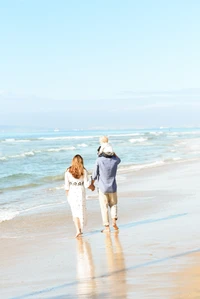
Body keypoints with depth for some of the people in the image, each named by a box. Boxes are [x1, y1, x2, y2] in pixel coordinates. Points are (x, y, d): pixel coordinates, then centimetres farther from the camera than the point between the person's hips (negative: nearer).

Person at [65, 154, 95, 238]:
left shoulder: (68, 172, -3)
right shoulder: (83, 171, -6)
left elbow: (66, 185, -1)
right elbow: (87, 184, -6)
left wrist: (68, 195, 10)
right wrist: (92, 187, 14)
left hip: (72, 193, 1)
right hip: (81, 192, -1)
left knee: (75, 212, 9)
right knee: (81, 211, 12)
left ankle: (78, 230, 1)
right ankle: (80, 229, 17)